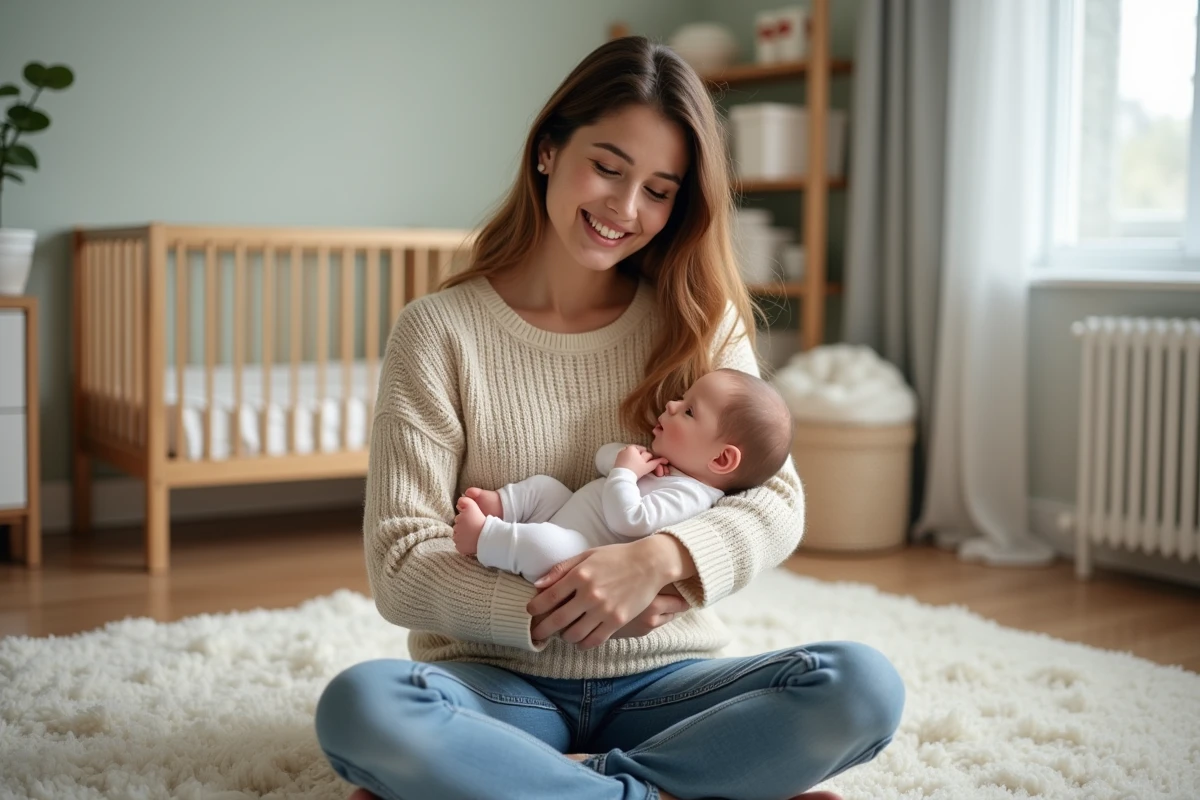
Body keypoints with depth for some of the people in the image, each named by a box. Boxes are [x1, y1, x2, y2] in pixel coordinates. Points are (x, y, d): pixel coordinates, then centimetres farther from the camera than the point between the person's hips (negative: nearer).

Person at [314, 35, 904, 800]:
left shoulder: (699, 322, 5)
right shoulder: (440, 331, -3)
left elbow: (777, 499, -2)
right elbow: (400, 567, -8)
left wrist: (658, 559, -21)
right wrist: (550, 609, -22)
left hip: (663, 681, 2)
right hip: (502, 685, -1)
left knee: (864, 685, -26)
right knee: (360, 705, -34)